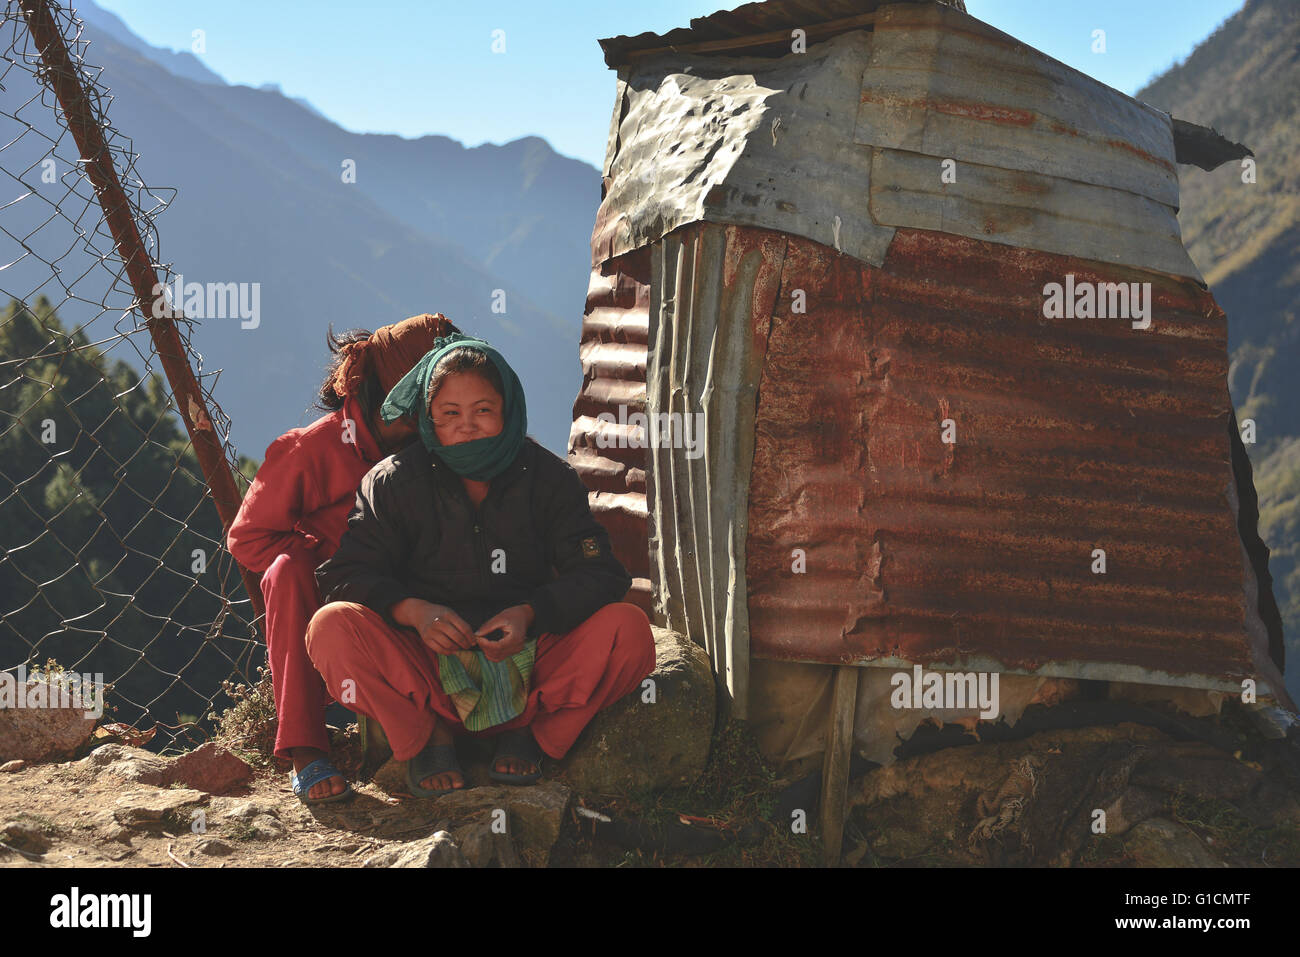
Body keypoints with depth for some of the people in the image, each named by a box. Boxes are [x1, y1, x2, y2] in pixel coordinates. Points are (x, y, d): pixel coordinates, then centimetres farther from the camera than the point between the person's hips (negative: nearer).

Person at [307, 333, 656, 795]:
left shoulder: (550, 478, 0)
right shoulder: (394, 483, 0)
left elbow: (600, 574, -6)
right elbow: (345, 574, -6)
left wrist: (530, 614, -24)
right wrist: (414, 611, -26)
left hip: (528, 664, 1)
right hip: (425, 672, 0)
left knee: (628, 629, -24)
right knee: (333, 626, -27)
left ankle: (527, 730, -5)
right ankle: (429, 735, -7)